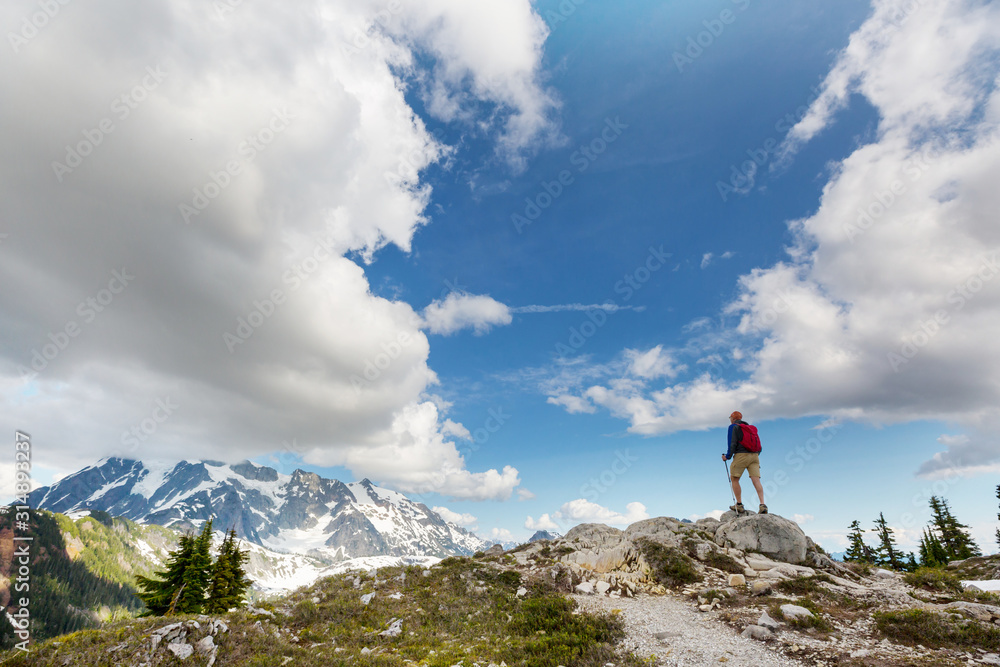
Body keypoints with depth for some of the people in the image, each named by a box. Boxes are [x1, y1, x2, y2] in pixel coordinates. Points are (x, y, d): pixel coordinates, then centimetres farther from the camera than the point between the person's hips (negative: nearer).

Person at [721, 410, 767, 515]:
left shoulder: (733, 427, 3)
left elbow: (732, 443, -10)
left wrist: (728, 456, -5)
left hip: (741, 455, -6)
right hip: (754, 455, 6)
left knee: (734, 479, 5)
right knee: (756, 480, -3)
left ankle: (739, 505, 3)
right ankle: (762, 505, -17)